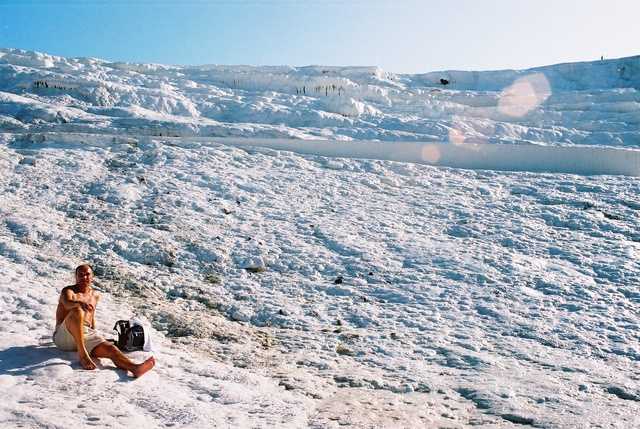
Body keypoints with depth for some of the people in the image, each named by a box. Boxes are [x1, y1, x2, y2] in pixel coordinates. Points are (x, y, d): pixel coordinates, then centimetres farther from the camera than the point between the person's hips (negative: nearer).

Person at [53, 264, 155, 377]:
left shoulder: (95, 295, 21)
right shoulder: (68, 291, 2)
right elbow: (67, 303, -22)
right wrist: (80, 303, -44)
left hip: (86, 333, 4)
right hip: (64, 336, -4)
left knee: (109, 348, -27)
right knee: (77, 311, -35)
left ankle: (134, 368, -54)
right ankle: (82, 353, -33)